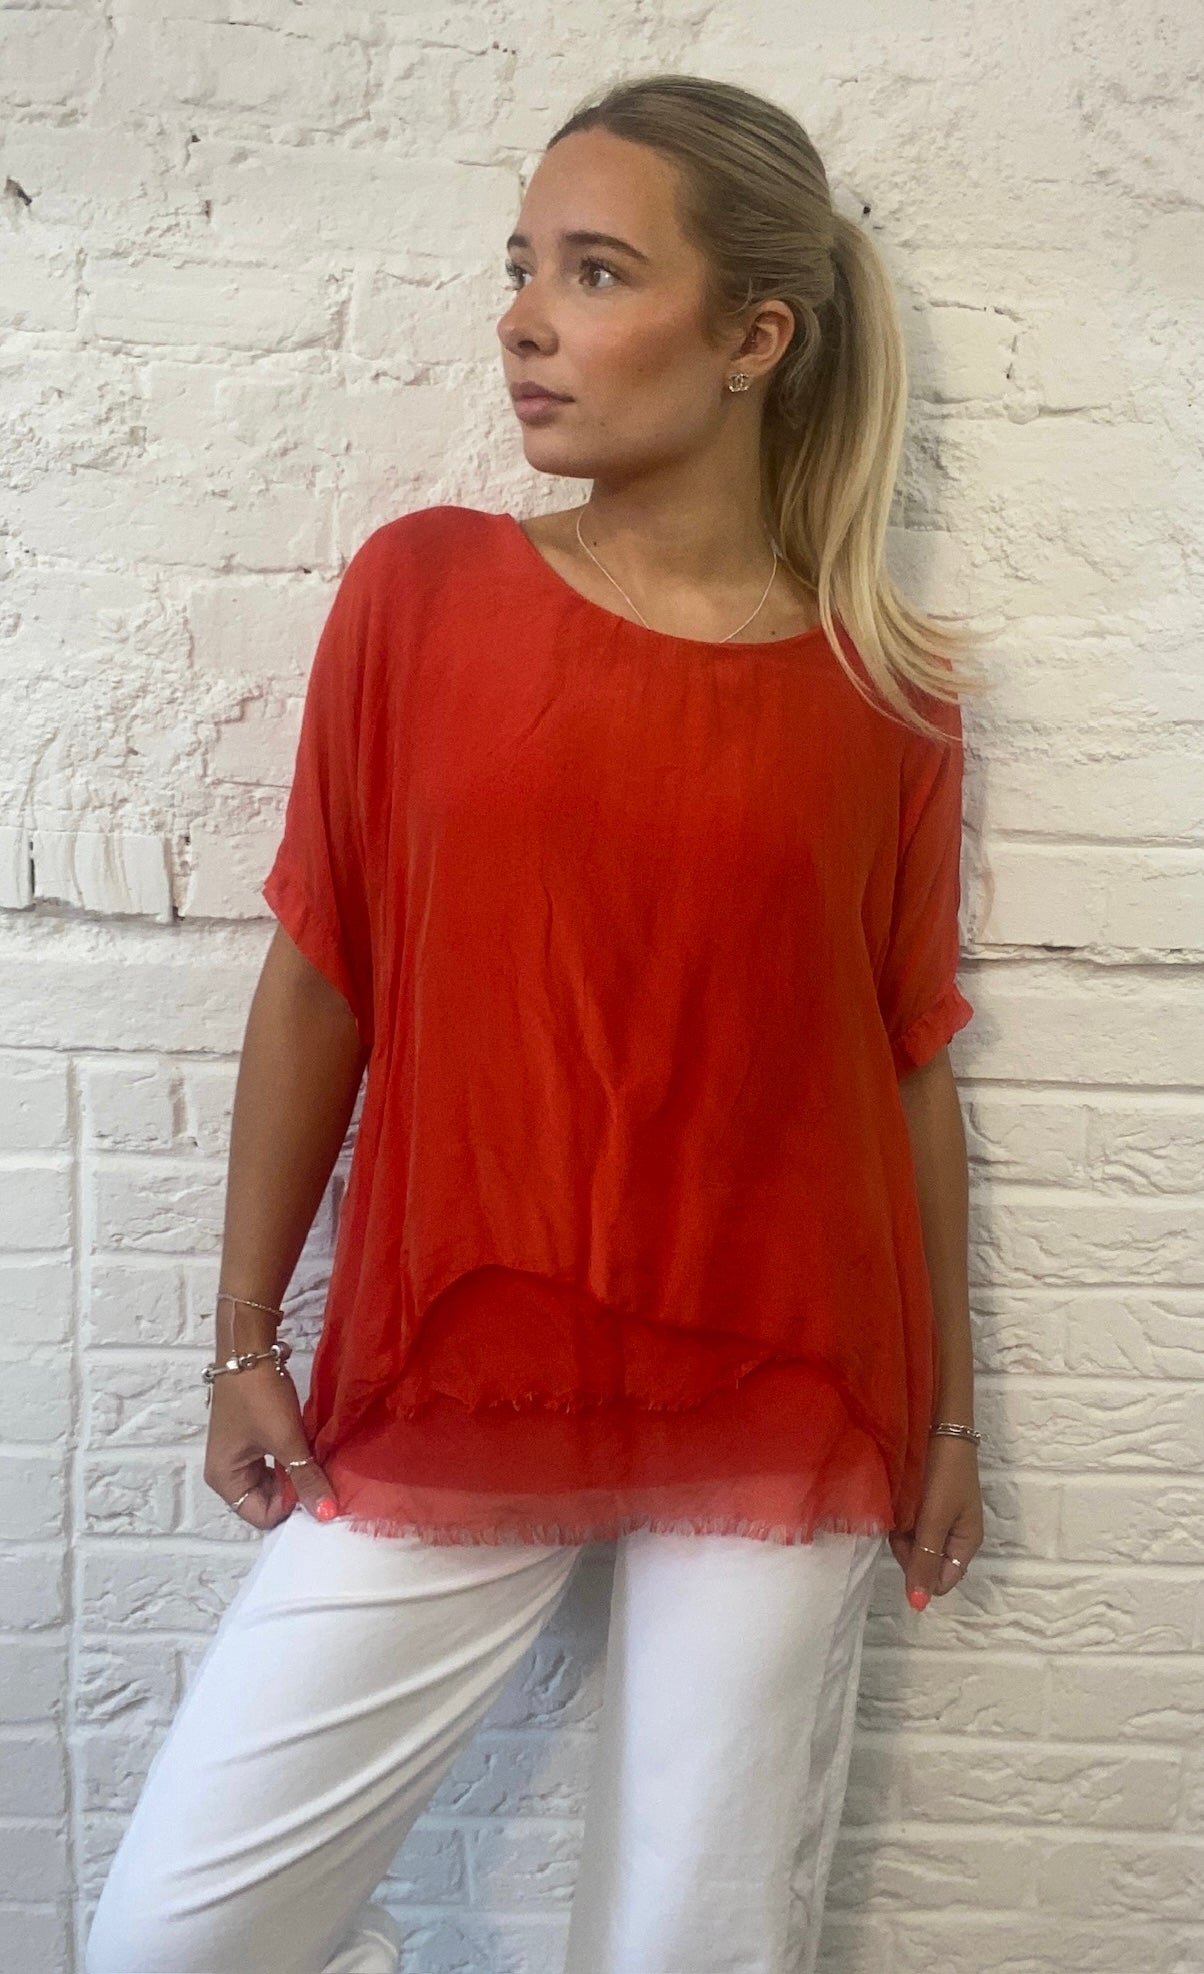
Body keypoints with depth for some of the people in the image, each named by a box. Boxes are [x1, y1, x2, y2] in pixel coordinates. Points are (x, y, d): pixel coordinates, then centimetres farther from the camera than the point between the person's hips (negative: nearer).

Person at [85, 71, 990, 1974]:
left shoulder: (886, 687, -3)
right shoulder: (418, 591, -3)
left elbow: (910, 1066, 4)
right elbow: (316, 982, 1)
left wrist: (947, 1413, 11)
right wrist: (244, 1336, 4)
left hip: (779, 1422, 0)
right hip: (439, 1397, 1)